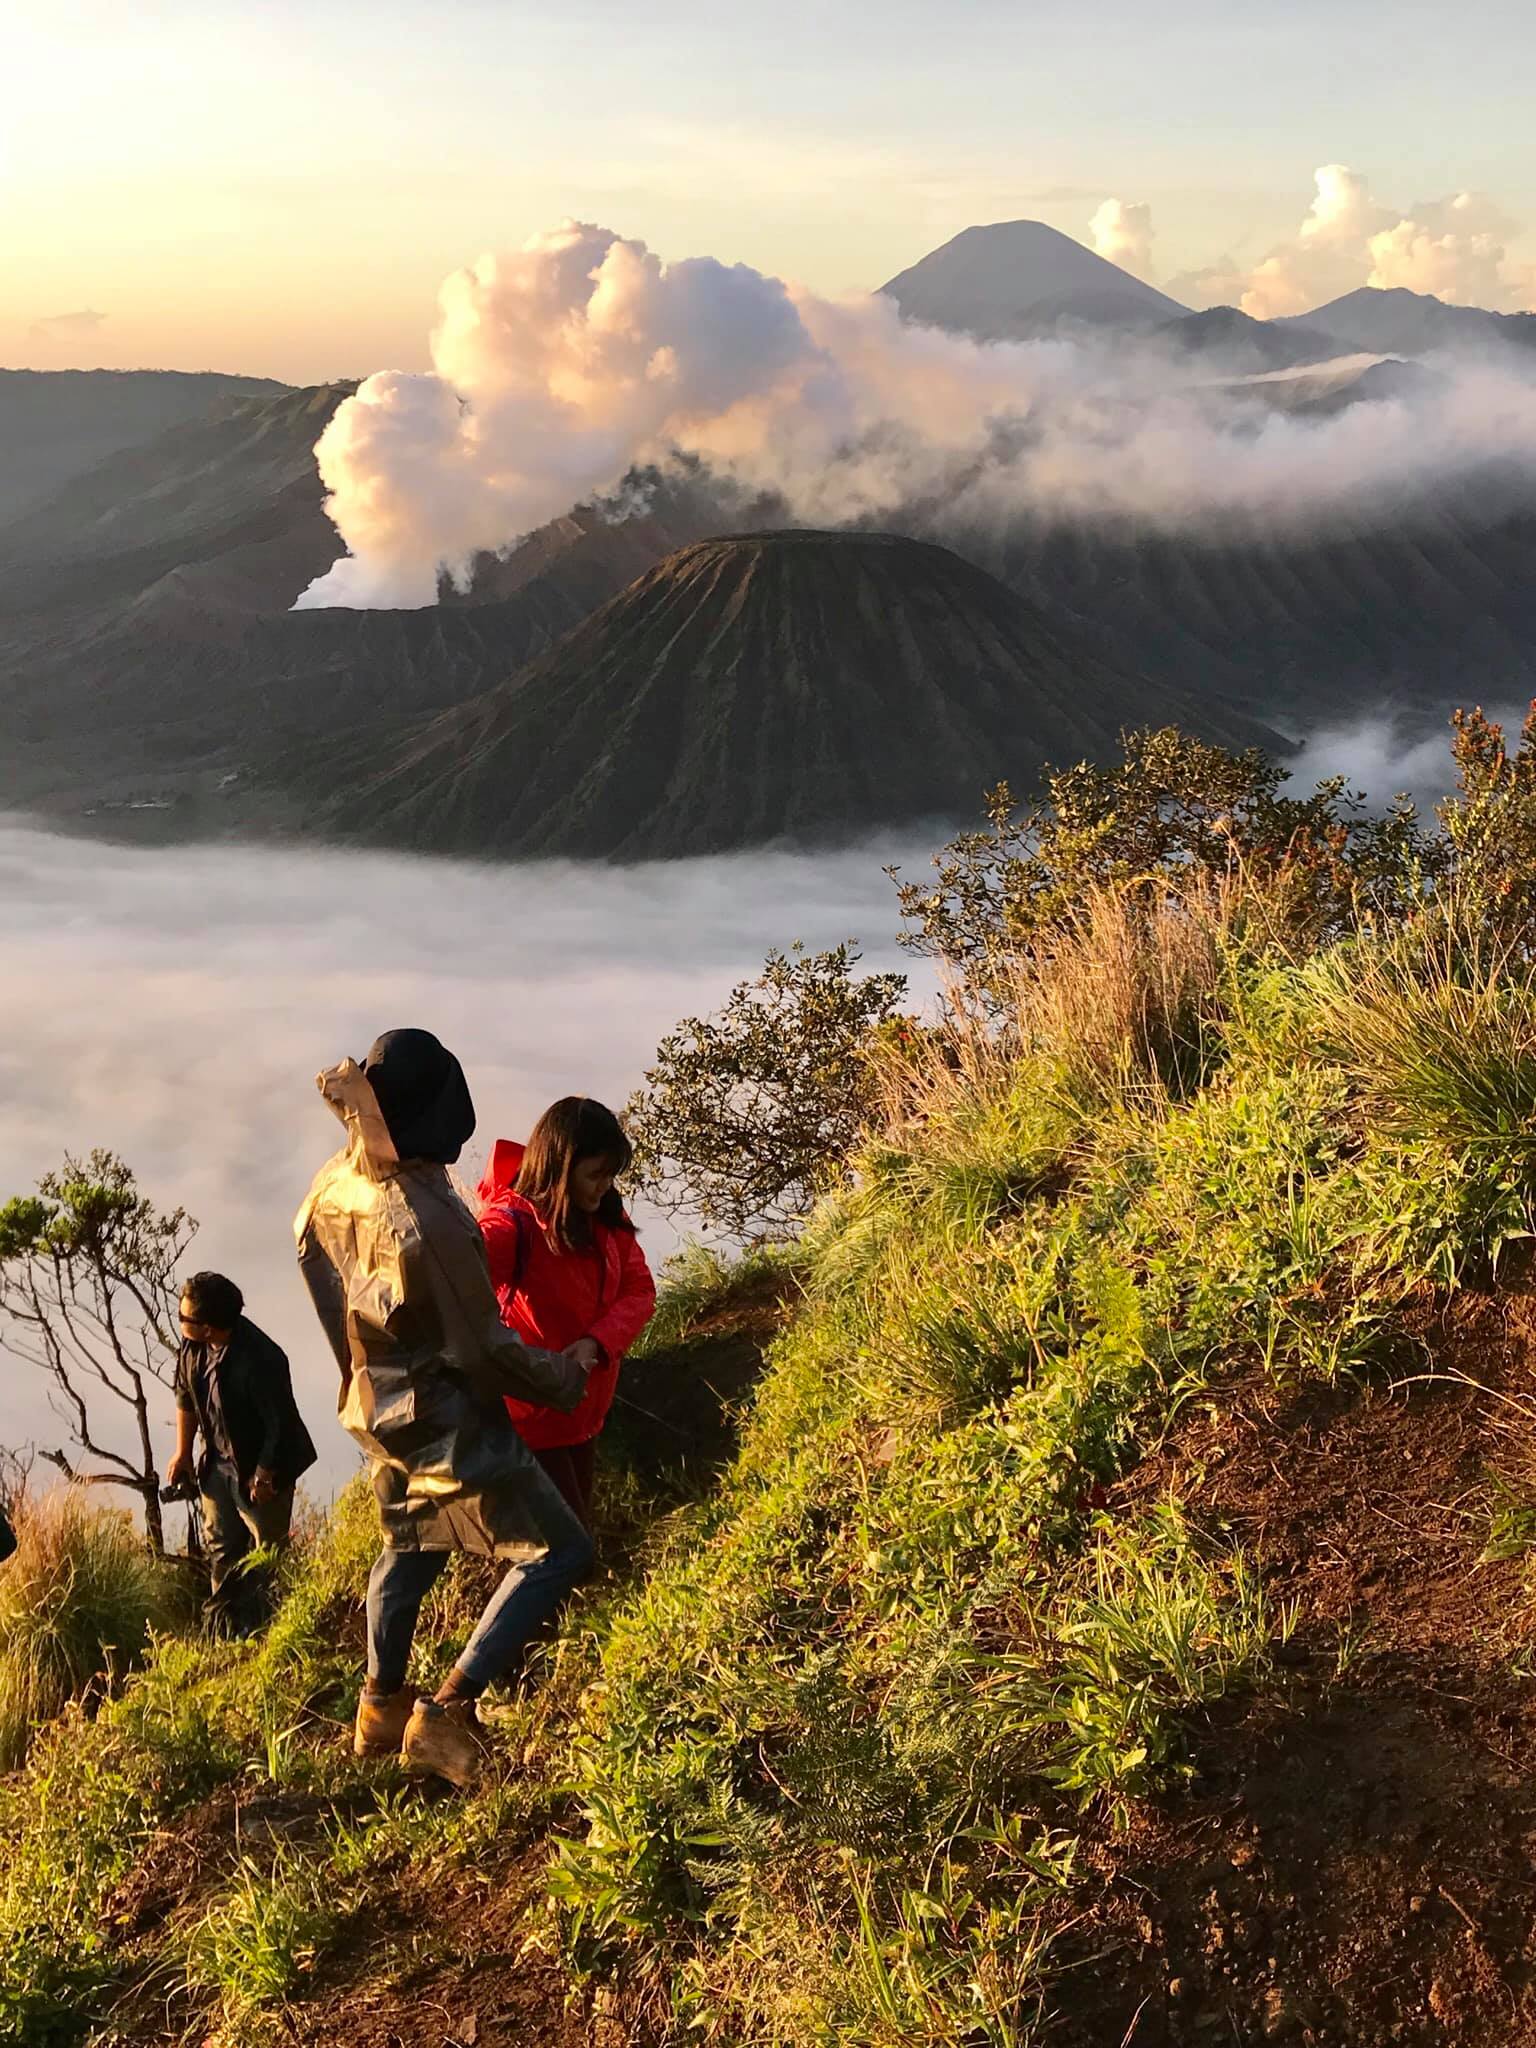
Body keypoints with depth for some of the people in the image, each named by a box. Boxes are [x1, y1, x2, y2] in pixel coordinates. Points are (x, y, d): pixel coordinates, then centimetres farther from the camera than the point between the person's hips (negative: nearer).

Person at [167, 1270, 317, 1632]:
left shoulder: (260, 1360, -33)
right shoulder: (192, 1347, -10)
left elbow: (279, 1423, -25)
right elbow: (185, 1397, 8)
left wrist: (264, 1475, -18)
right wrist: (183, 1452, 10)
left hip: (261, 1468, -7)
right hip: (218, 1462, 7)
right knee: (220, 1547, 16)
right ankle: (223, 1625, 29)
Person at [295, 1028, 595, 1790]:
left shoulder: (333, 1187, -9)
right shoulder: (426, 1221, -32)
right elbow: (485, 1347, -22)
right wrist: (563, 1380, -6)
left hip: (378, 1407, 9)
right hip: (447, 1421, -9)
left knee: (411, 1545, 29)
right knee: (558, 1552, -2)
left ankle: (381, 1707, 43)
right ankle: (447, 1713, -2)